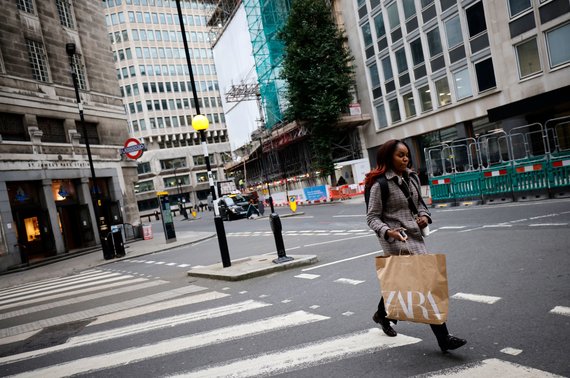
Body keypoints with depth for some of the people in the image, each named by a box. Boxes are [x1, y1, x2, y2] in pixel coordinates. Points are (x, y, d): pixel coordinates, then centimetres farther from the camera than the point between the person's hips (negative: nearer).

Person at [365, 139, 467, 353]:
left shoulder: (412, 177, 8)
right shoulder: (380, 184, -13)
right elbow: (372, 217, -10)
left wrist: (424, 216, 1)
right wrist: (388, 231, -27)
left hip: (415, 235, 8)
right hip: (396, 239, -7)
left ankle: (382, 315, 45)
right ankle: (443, 339, -3)